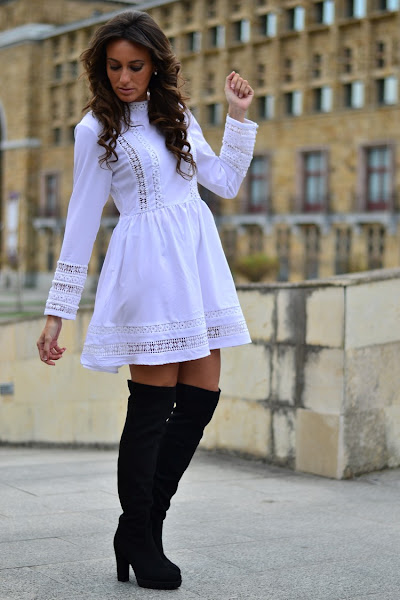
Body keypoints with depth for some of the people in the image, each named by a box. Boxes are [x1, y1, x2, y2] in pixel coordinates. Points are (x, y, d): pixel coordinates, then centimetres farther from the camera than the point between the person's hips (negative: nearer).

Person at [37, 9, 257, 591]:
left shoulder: (177, 114, 16)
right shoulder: (97, 128, 1)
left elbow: (226, 182, 15)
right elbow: (82, 221, 0)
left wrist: (239, 116, 10)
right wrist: (57, 312, -2)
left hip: (199, 258, 6)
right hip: (148, 263, -6)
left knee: (202, 396, 2)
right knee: (153, 403, -5)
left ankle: (143, 523, 15)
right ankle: (139, 541, 9)